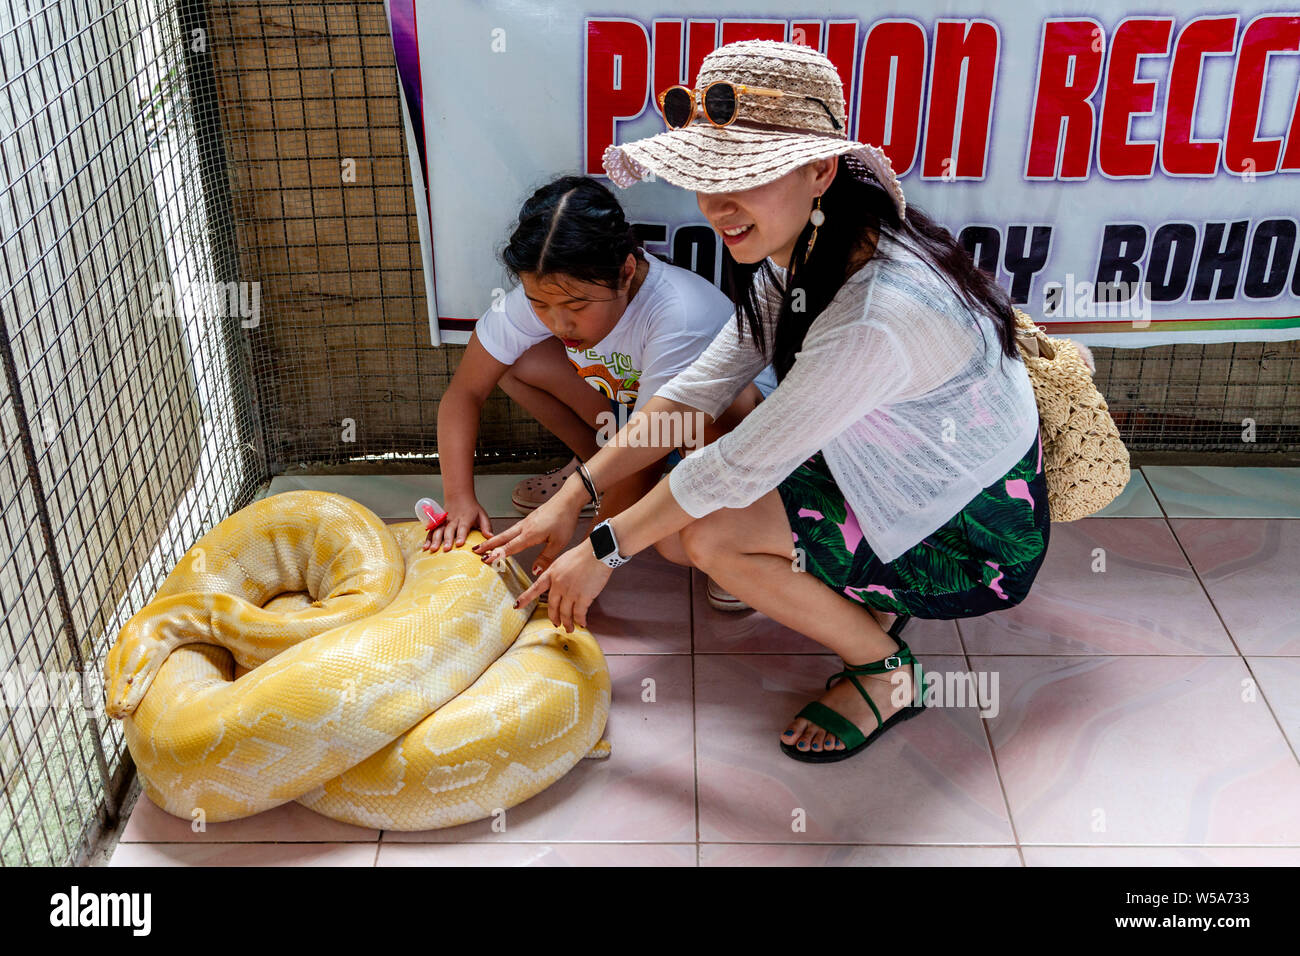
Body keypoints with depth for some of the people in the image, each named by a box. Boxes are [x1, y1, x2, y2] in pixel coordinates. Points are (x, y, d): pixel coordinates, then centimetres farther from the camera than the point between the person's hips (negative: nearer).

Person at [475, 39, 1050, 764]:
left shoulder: (877, 317, -35)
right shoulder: (809, 257, -6)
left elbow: (742, 464, -28)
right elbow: (702, 387, -1)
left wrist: (604, 550, -15)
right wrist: (573, 497, -4)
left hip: (976, 542, -8)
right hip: (898, 483, 8)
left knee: (706, 532, -22)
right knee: (670, 519, -2)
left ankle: (886, 673, -1)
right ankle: (860, 598, 14)